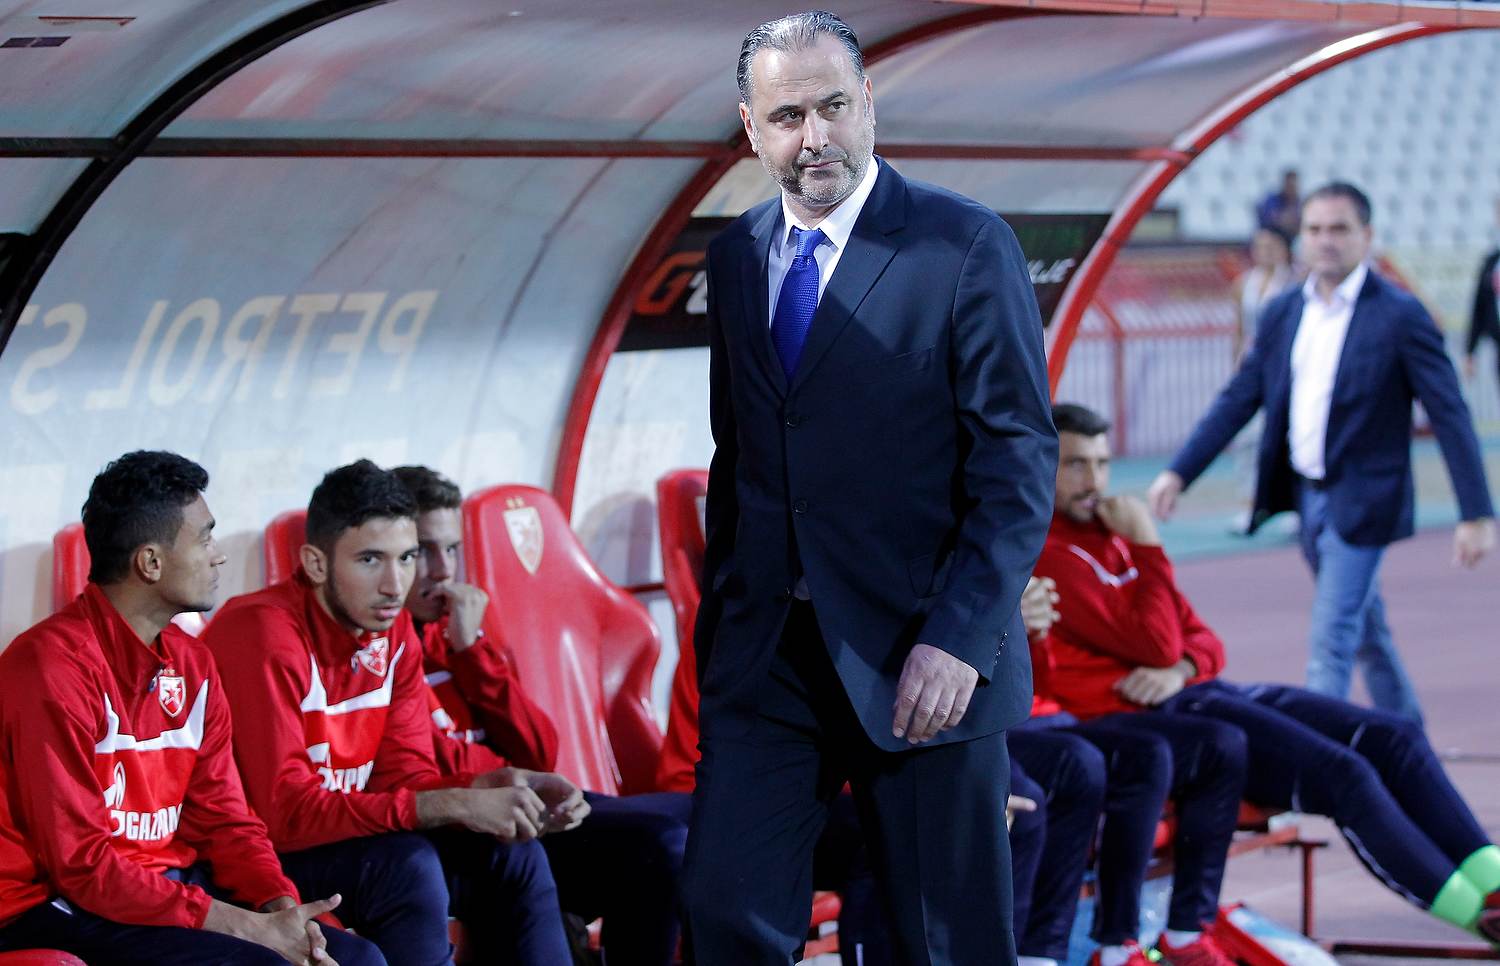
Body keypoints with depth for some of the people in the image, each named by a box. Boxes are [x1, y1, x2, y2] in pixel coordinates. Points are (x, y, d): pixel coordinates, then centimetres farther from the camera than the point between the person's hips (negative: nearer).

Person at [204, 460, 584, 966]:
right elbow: (284, 811, -29)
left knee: (513, 854, -4)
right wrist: (454, 805, -31)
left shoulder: (393, 629, 2)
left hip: (341, 836, 8)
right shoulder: (265, 634, -23)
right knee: (405, 865, -29)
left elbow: (406, 776, 3)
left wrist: (491, 790, -19)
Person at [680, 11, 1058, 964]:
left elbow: (1018, 462, -11)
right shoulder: (736, 255, 10)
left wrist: (959, 637, -19)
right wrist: (721, 614, 11)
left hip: (920, 656, -4)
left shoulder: (967, 245, -7)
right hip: (766, 657, 4)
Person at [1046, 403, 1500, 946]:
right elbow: (1156, 645, -16)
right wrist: (1147, 548, -7)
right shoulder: (1049, 555, -9)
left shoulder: (1108, 535, 22)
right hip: (1135, 718, -9)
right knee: (1340, 773, -23)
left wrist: (1180, 669, -6)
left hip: (1196, 692, 9)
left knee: (1395, 737, -5)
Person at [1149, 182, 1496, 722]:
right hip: (1305, 492, 6)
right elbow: (1238, 400, 9)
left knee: (1332, 641, -10)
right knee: (1365, 631, 19)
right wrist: (1179, 473, 0)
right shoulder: (1283, 313, 6)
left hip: (1361, 500, -6)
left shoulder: (1400, 317, -11)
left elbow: (1449, 414, -12)